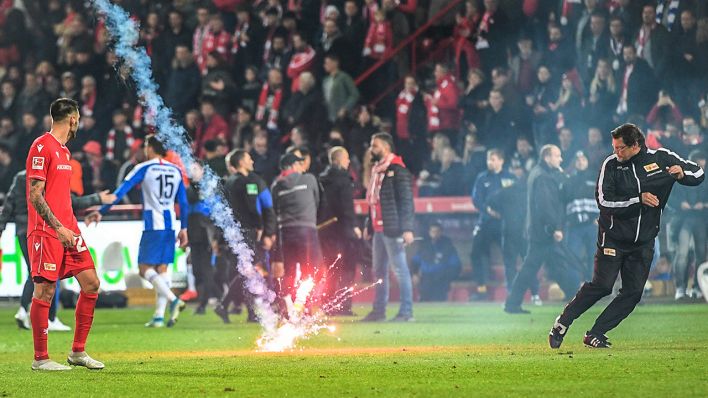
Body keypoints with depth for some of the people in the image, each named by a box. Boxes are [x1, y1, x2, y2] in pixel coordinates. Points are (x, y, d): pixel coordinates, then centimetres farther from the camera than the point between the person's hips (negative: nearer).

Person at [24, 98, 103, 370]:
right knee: (44, 291, -5)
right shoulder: (42, 147, -10)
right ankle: (40, 359, 1)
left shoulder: (64, 150, 18)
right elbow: (35, 195, -16)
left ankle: (78, 352, 13)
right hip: (46, 232, -9)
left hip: (67, 230, 9)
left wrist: (72, 227, 17)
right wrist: (58, 228, -19)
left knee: (91, 283, 5)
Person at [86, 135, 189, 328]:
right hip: (170, 225, 6)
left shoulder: (144, 168, -5)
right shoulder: (176, 171, 10)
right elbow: (183, 203, 13)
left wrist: (101, 212, -8)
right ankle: (159, 316, 3)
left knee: (145, 268, -2)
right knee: (161, 269, 8)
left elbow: (121, 192, -10)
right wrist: (183, 228, 20)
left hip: (153, 225, -6)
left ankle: (173, 300, -21)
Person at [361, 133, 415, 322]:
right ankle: (379, 310, 18)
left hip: (392, 229, -9)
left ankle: (406, 312, -4)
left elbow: (406, 200, -15)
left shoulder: (397, 170, -11)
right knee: (379, 270, 12)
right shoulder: (376, 170, 17)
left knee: (400, 270, -6)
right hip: (378, 228, 9)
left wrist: (407, 229, -19)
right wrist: (369, 225, 20)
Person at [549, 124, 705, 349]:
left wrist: (682, 174, -20)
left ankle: (595, 334, 5)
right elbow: (604, 202, -15)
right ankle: (562, 323, 1)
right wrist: (639, 199, -23)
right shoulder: (611, 165, -8)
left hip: (643, 242, 3)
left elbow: (698, 174, 3)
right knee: (602, 284, -12)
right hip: (613, 236, -3)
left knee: (633, 292, -3)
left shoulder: (662, 159, -3)